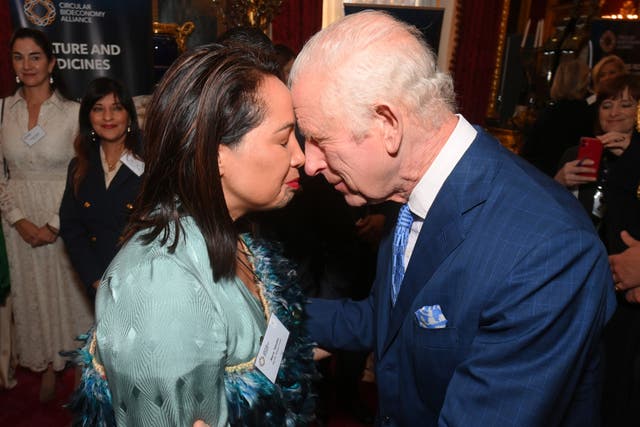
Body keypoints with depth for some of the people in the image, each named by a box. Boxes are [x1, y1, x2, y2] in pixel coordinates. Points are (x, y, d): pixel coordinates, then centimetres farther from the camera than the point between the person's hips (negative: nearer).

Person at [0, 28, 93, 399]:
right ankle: (48, 367, 33)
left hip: (65, 220, -3)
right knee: (31, 293, 14)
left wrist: (54, 225, -13)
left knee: (67, 290, 9)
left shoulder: (73, 112, -7)